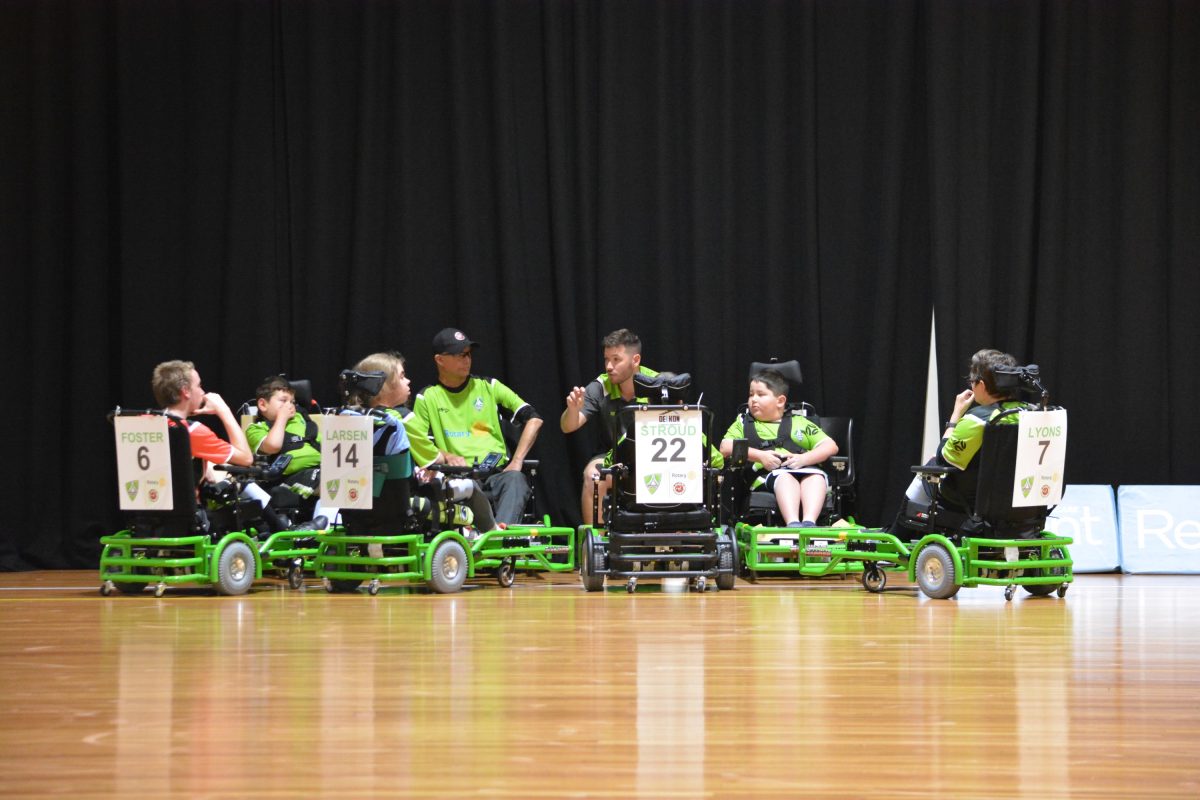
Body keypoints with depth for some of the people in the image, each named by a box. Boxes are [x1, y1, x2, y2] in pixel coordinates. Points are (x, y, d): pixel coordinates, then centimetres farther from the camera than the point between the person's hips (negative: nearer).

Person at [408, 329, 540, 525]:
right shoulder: (426, 398, 14)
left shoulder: (488, 387, 17)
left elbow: (533, 419, 10)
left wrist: (516, 462, -3)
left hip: (498, 473, 1)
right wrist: (446, 456, -12)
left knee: (515, 479, -36)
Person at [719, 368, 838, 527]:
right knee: (785, 478, -36)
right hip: (766, 475, -1)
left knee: (817, 476, -33)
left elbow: (831, 447, 15)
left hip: (804, 469, 2)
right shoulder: (744, 423, 27)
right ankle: (792, 523, -57)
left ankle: (809, 522, -51)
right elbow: (725, 448, 8)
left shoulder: (799, 423, 25)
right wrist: (760, 455, -7)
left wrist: (804, 459, -5)